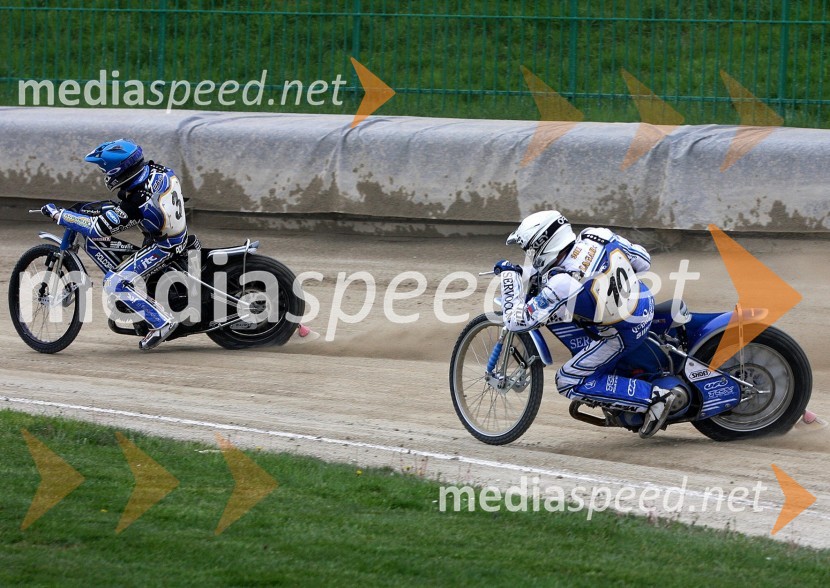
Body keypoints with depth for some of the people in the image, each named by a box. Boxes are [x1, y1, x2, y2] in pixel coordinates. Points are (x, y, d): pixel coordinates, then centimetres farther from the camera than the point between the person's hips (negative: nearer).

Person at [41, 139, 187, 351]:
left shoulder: (133, 202, -30)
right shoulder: (158, 170, -8)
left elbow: (97, 228, -26)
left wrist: (57, 214, -20)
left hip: (162, 247, -9)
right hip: (180, 235, 9)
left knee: (115, 282, -11)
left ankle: (161, 322, -10)